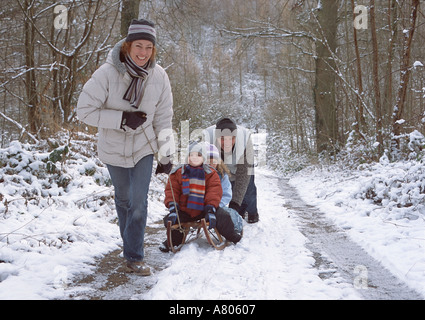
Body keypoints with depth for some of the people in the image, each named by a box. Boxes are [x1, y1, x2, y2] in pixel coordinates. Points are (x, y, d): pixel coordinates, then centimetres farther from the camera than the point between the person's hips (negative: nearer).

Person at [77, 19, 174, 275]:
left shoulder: (159, 77, -12)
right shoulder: (107, 73, -22)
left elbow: (163, 119, -3)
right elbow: (85, 111, -20)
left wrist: (166, 156, -2)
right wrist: (122, 119, -28)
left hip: (144, 147, 1)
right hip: (114, 148, -1)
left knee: (139, 202, -5)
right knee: (123, 198, 17)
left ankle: (134, 258, 9)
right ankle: (130, 241, 41)